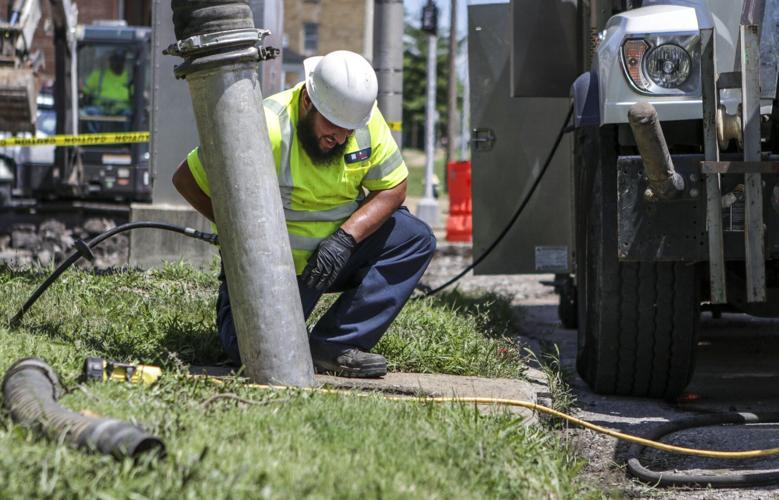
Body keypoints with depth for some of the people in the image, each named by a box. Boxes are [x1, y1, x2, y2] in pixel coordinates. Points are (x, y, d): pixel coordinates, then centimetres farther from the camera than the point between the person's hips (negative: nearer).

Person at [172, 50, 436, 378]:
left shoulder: (364, 117, -10)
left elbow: (393, 188, -4)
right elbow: (186, 179, -19)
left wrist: (347, 237, -21)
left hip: (338, 251, 5)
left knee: (416, 239, -12)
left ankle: (333, 345, -13)